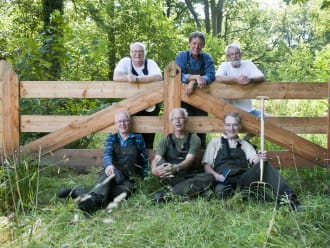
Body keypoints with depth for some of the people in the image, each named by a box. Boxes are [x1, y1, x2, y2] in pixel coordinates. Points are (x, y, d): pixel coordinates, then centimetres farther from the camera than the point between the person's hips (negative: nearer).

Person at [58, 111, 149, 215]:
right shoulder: (112, 138, 15)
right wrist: (108, 165, -27)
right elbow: (107, 153, -4)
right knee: (107, 174, -38)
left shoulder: (138, 139, 13)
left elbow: (144, 160, 19)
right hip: (113, 172, 1)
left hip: (128, 179, -1)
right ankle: (94, 198, -63)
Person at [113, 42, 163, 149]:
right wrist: (129, 78, -28)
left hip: (150, 107, 0)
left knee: (148, 140, 6)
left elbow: (158, 77, -20)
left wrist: (137, 78, -28)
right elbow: (116, 77, -13)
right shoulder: (125, 62, 1)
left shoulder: (150, 63, -1)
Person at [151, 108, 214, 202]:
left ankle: (169, 194, -36)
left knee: (209, 177, -31)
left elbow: (189, 159, -13)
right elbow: (157, 159, -7)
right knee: (160, 163, -30)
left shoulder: (194, 139, 5)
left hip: (188, 176, 0)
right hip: (170, 178, 0)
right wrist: (154, 170, -34)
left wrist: (176, 168, -36)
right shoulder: (165, 140, 8)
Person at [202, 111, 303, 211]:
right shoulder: (215, 142, 21)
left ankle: (287, 197, -37)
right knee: (220, 190, -40)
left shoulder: (245, 145, 25)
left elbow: (254, 160, 7)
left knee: (264, 164, -28)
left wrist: (260, 158, -18)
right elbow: (207, 166, 14)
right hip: (224, 180, -2)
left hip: (244, 178, 2)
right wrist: (216, 175, -8)